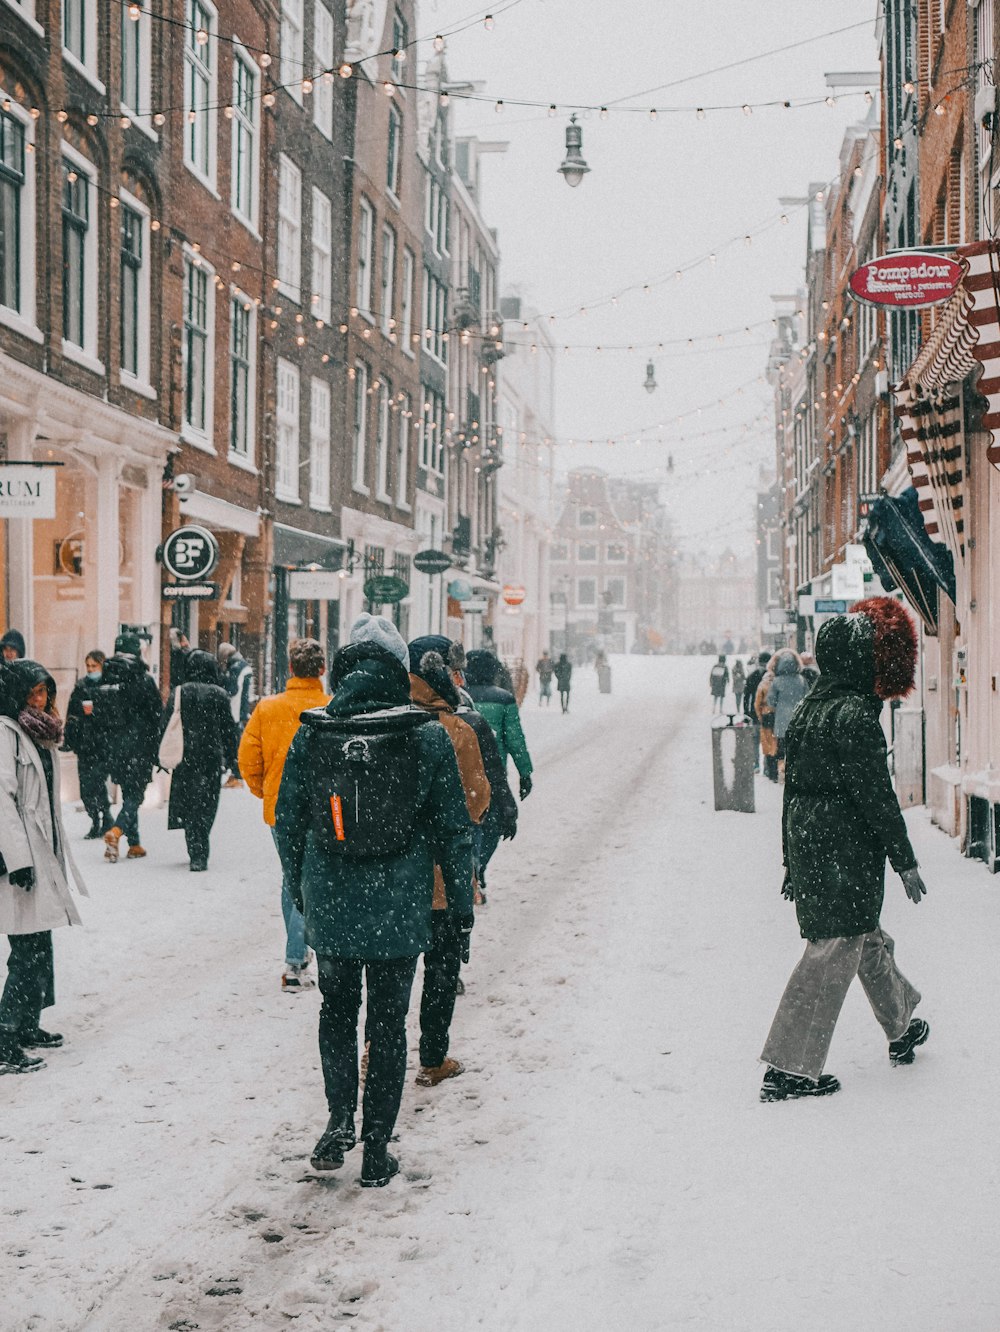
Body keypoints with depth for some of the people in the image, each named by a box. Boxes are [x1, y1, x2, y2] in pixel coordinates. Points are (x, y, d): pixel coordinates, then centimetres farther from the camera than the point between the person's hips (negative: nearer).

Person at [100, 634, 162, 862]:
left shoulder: (106, 679, 3)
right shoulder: (143, 679, -11)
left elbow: (99, 715, 7)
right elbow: (156, 715, -9)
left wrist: (107, 747, 14)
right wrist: (155, 751, 0)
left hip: (116, 748, 5)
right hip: (139, 747, -5)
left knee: (128, 793, 15)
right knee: (135, 794, -1)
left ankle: (134, 844, 17)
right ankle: (116, 831, -23)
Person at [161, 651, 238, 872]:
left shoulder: (178, 693, 1)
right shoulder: (219, 694, -4)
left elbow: (166, 727, 4)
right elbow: (229, 729, -1)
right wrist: (232, 759, 8)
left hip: (184, 758, 2)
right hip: (211, 758, -2)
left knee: (188, 805, 11)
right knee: (206, 807, 2)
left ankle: (196, 853, 11)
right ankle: (199, 856, -7)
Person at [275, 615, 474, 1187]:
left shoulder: (310, 734, -5)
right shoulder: (427, 735, -9)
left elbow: (287, 821, 4)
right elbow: (453, 827, -4)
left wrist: (300, 888, 19)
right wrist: (463, 902, 7)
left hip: (330, 904, 1)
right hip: (399, 908, -1)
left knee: (337, 1010, 21)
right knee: (389, 1022, 10)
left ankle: (340, 1118, 5)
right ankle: (377, 1151, 14)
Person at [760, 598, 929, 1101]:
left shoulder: (807, 710, 10)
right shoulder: (855, 715, -17)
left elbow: (791, 787, 14)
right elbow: (876, 794, -17)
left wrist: (792, 859, 21)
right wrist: (905, 860, -9)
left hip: (808, 847, 9)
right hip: (847, 851, -9)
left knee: (867, 938, 24)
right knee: (834, 951, -3)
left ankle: (901, 1030, 42)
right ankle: (789, 1069, -2)